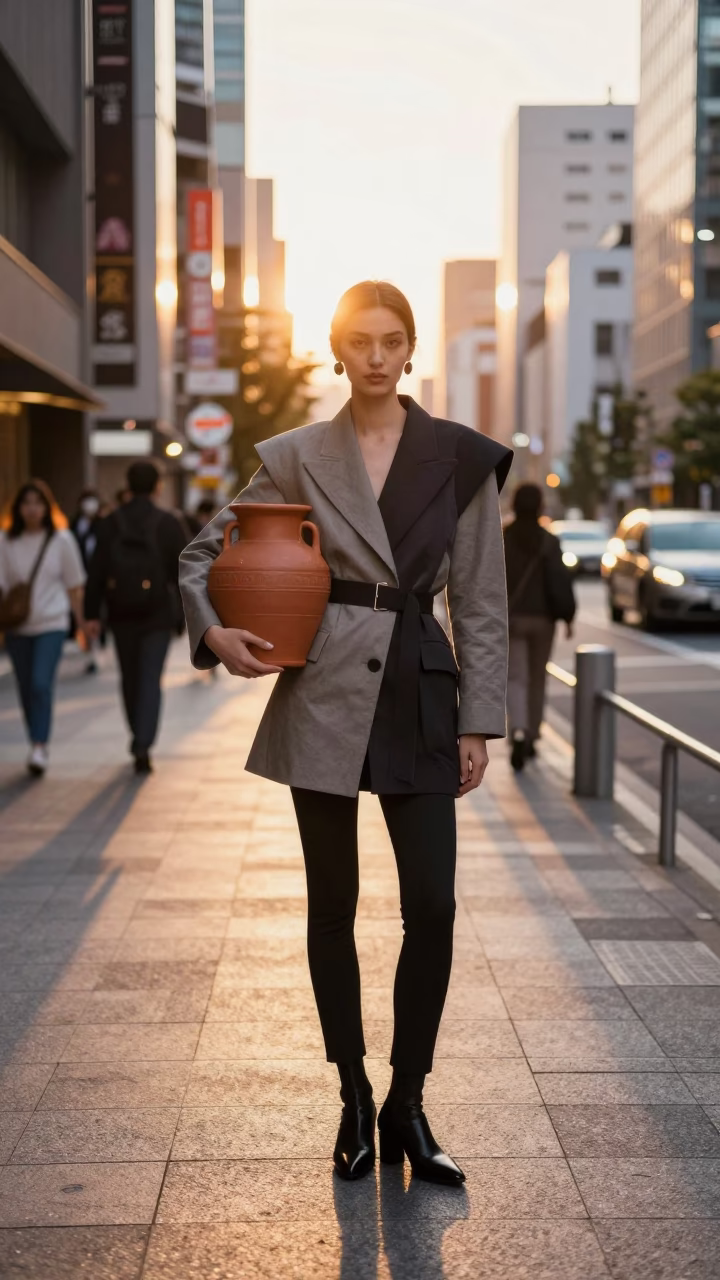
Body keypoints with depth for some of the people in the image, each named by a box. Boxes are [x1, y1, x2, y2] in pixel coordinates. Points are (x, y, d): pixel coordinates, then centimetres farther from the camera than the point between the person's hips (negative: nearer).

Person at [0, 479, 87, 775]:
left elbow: (73, 585, 8)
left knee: (41, 684, -17)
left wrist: (82, 620, 11)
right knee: (26, 689, 8)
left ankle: (40, 747, -17)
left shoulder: (61, 540, 1)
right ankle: (36, 744, 20)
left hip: (51, 624, -2)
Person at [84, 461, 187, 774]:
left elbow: (97, 571, -2)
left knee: (130, 677, 17)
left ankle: (140, 738, 29)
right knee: (150, 679, -2)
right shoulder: (167, 523, -6)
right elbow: (181, 570, -6)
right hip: (158, 612, -2)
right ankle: (143, 745, -13)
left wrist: (91, 613, 1)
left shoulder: (110, 523, 0)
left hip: (121, 612, 2)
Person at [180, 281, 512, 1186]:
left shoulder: (462, 459, 3)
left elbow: (480, 600, 4)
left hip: (418, 697, 0)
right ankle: (354, 1101, 22)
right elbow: (204, 553, 10)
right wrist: (215, 632, -9)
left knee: (433, 906, -5)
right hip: (324, 695, 0)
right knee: (333, 902, 7)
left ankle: (406, 1107, 12)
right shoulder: (297, 457, 3)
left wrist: (479, 721, 0)